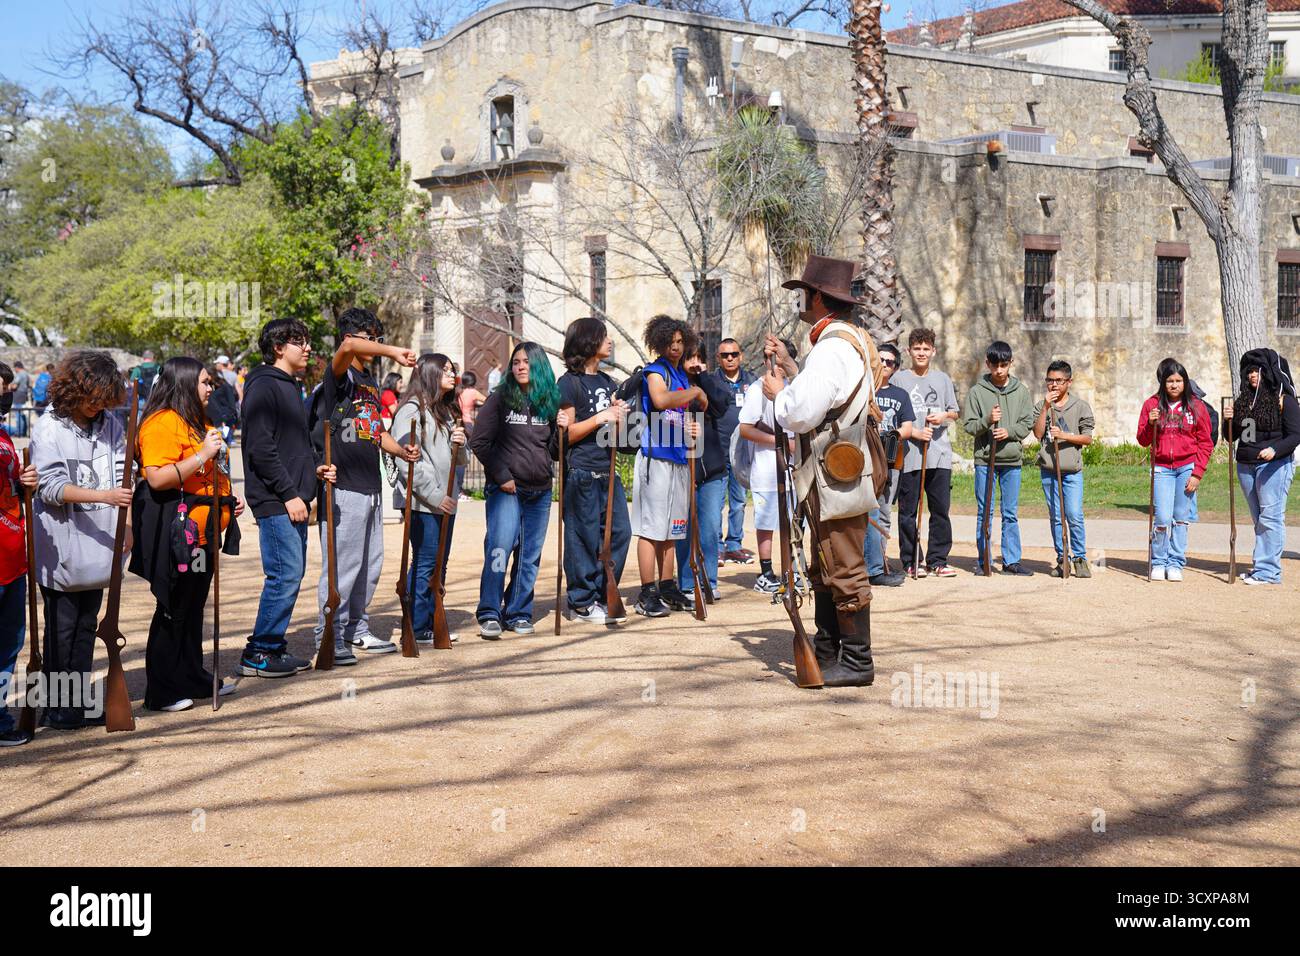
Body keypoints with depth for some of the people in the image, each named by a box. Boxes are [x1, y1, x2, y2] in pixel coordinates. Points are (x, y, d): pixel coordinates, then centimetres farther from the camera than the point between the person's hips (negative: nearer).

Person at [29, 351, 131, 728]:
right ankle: (57, 707, 12)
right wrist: (103, 495, -27)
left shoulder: (110, 424, 4)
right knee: (62, 628, 3)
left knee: (86, 625, 13)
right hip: (61, 546, -5)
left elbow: (120, 477, 7)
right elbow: (52, 487, -16)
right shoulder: (49, 428, -10)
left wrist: (126, 524, -2)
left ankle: (80, 702, 22)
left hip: (99, 542, 5)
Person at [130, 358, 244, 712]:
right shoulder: (162, 423, -14)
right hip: (176, 533, -10)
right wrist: (202, 455, -25)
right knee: (173, 611, -2)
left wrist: (229, 497, 16)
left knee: (194, 609, 17)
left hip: (204, 531, 10)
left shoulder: (199, 423, 19)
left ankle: (194, 678, 26)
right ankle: (162, 692, 6)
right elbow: (158, 478, -24)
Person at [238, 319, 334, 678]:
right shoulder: (263, 386, -11)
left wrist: (314, 470, 11)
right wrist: (289, 494, -19)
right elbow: (261, 449, -19)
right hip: (274, 500, -10)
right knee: (286, 574, -10)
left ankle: (274, 647, 19)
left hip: (292, 499, 10)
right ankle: (258, 652, -1)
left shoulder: (290, 386, 20)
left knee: (291, 574, 12)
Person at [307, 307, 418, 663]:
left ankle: (357, 629, 26)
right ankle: (329, 636, 0)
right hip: (344, 487, -9)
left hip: (371, 487, 9)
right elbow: (348, 346, -31)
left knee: (371, 564, 15)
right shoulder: (340, 376, -8)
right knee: (343, 563, -7)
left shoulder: (371, 383, 19)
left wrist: (399, 450, 8)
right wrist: (393, 352, -28)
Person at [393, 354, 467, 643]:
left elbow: (458, 461, 22)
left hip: (446, 502, 8)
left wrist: (459, 445, -1)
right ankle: (417, 629, 1)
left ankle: (431, 624, 19)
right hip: (422, 503, -8)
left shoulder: (447, 412, 18)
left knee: (439, 565, 12)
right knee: (425, 564, -6)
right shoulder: (412, 410, -8)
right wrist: (434, 495, -16)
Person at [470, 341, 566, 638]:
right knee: (499, 547, -15)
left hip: (540, 492, 4)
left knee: (530, 555, 7)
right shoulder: (500, 399, -1)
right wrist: (501, 477, -8)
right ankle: (489, 614, -9)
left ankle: (518, 613, 17)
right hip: (505, 490, -4)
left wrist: (561, 430, -4)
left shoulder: (550, 402, 10)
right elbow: (479, 442, -4)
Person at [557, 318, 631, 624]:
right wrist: (600, 418, -17)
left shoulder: (607, 382, 17)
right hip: (581, 472, -8)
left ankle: (602, 597, 17)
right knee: (585, 538, -2)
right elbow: (566, 433, -10)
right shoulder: (569, 383, -6)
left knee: (619, 532, 5)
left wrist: (619, 417, 2)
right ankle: (580, 603, 7)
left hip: (608, 470, 8)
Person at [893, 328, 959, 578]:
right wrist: (914, 432, -12)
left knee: (940, 509, 3)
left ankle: (937, 560, 10)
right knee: (908, 511, 0)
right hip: (909, 453, -3)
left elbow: (955, 412, 18)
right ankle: (912, 560, 8)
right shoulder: (900, 378, 4)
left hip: (940, 454, 3)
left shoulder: (943, 379, 14)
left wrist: (943, 417, -5)